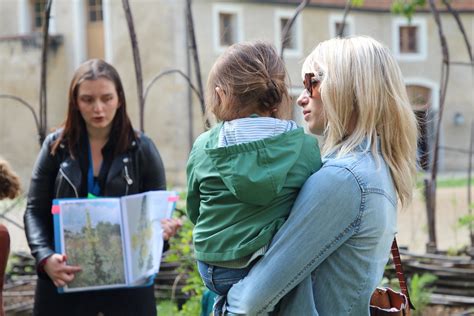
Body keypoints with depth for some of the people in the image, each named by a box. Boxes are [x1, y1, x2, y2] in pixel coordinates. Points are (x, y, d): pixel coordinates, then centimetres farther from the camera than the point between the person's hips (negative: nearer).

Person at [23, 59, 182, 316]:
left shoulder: (141, 148, 4)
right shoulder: (56, 146, 5)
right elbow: (35, 211, 3)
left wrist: (164, 229, -18)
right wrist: (45, 258, -15)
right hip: (64, 278, 1)